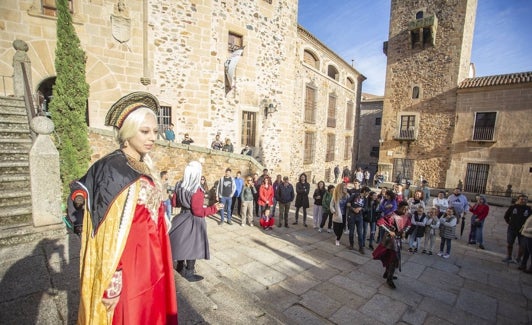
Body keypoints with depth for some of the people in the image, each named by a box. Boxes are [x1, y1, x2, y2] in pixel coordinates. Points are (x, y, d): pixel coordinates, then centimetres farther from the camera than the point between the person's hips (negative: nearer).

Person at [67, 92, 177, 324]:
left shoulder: (144, 168, 5)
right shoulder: (113, 169, -20)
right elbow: (110, 230, -22)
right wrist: (113, 278, -20)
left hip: (150, 261, 8)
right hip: (127, 264, -8)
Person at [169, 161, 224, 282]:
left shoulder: (180, 186, -3)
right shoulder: (196, 191, -26)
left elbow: (176, 203, 8)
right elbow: (198, 211, -24)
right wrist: (214, 208, -16)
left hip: (183, 217, 7)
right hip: (193, 221, -7)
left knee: (183, 243, 21)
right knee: (192, 246, 8)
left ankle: (180, 267, 39)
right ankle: (189, 273, 21)